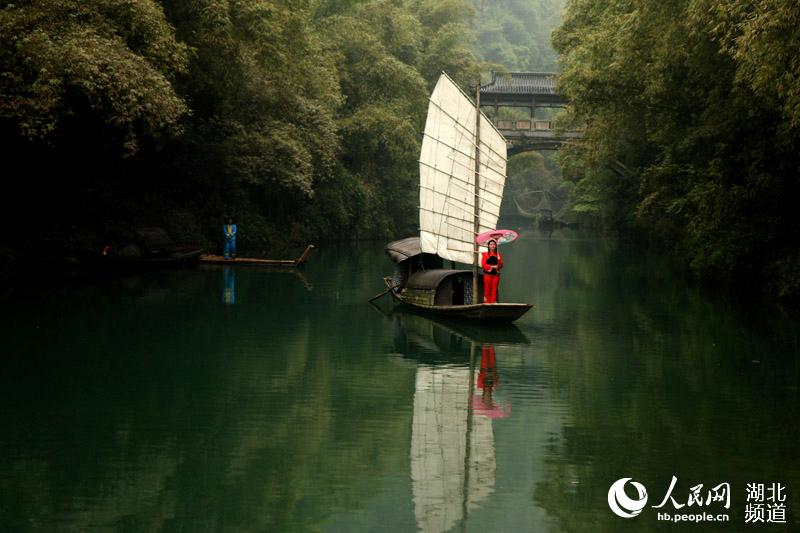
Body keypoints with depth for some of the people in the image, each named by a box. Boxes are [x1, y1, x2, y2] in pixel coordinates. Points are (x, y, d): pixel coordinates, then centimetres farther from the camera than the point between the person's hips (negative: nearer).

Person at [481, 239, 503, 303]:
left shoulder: (498, 255, 12)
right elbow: (483, 265, -4)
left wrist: (499, 260, -13)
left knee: (494, 290, 0)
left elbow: (501, 266, 6)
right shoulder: (485, 254, 6)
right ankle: (487, 303, -3)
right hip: (487, 274, -2)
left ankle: (493, 303, 1)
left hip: (496, 274, 2)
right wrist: (492, 266, -11)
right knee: (487, 290, -4)